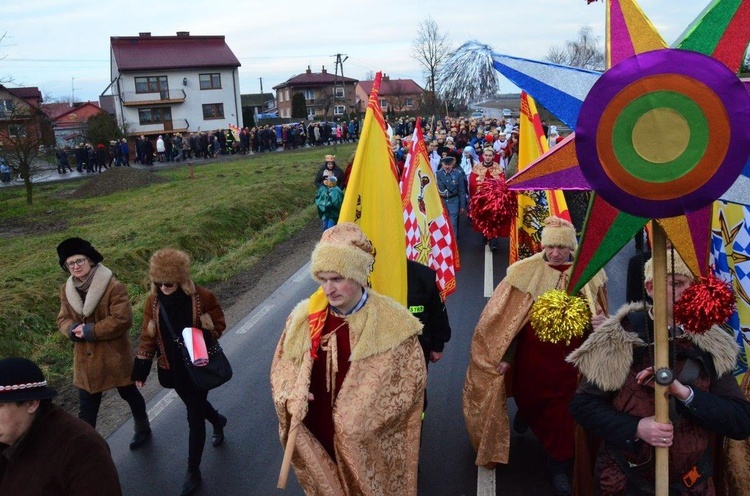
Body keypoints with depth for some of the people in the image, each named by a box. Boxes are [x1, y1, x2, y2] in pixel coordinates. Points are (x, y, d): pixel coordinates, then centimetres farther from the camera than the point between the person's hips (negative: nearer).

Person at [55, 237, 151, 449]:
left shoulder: (114, 286, -20)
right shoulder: (67, 290, 1)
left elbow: (122, 320, -24)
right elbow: (63, 319, 6)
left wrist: (90, 330, -24)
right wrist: (74, 329, -17)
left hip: (115, 356, -4)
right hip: (86, 359, 4)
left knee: (129, 394, 19)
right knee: (87, 408, 10)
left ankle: (143, 429, 43)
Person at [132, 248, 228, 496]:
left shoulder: (202, 297, -17)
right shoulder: (153, 302, -7)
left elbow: (219, 324, -5)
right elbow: (148, 337, 0)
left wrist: (205, 337, -26)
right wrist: (141, 370, -2)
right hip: (173, 369, 4)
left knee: (194, 417, 2)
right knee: (195, 406, 24)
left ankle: (193, 471, 17)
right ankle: (218, 421, 58)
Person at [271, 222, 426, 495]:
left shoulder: (391, 322, -18)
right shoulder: (305, 317, -9)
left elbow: (412, 378, -9)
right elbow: (282, 368, 3)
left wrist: (365, 413, -16)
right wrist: (291, 398, -17)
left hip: (370, 442, -2)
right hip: (317, 435, 3)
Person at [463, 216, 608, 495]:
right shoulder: (527, 272, -14)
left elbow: (598, 317, 10)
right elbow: (509, 315, -10)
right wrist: (505, 355, -10)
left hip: (569, 359, 1)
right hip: (533, 355, 0)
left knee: (561, 414, 6)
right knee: (531, 398, 23)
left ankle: (560, 467, 26)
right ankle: (526, 414, 60)